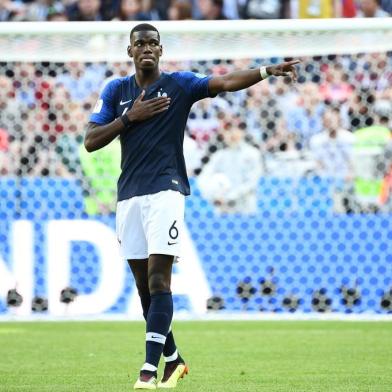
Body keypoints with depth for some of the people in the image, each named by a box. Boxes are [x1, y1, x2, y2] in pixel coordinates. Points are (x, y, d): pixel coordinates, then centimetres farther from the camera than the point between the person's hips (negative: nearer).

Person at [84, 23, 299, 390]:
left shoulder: (180, 84, 3)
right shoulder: (116, 91, 11)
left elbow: (225, 82, -11)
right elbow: (90, 141, 5)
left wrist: (267, 71, -25)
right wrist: (130, 116, -6)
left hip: (165, 191, -4)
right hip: (128, 195, 4)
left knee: (158, 280, -13)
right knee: (144, 285, 7)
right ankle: (172, 359, 22)